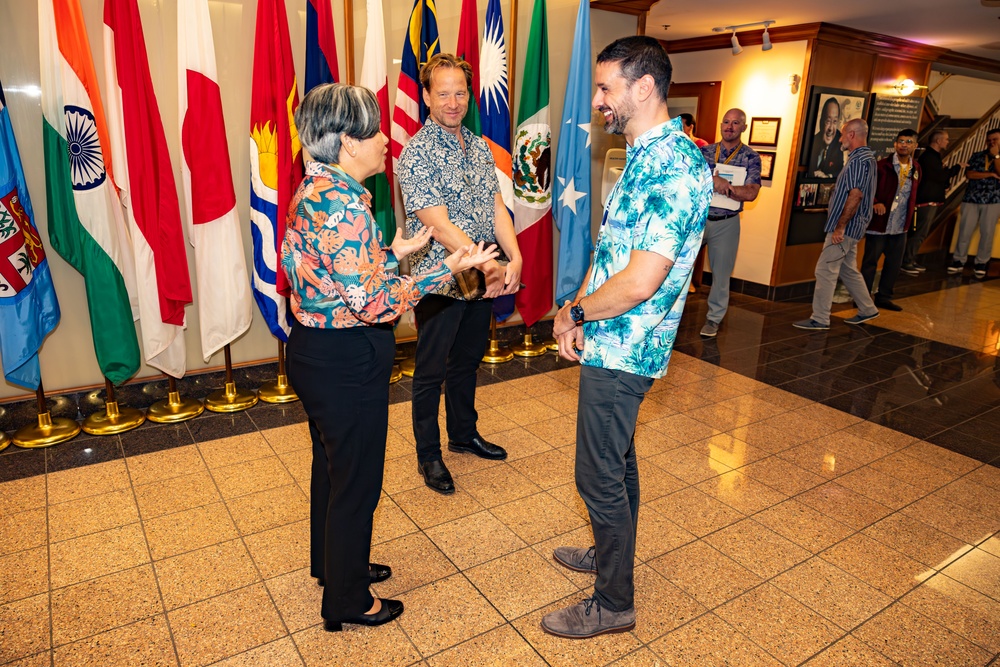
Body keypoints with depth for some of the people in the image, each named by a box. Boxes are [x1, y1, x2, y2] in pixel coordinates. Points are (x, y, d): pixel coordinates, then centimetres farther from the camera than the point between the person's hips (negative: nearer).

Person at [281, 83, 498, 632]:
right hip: (346, 363, -10)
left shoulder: (315, 191, 6)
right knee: (356, 482, 8)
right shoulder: (344, 203, -25)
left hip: (314, 350, 10)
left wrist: (393, 250, 12)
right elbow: (375, 303, -26)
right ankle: (347, 601, 30)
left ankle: (333, 564, 49)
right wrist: (449, 268, -22)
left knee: (332, 465, 26)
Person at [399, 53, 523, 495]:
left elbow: (496, 208, 5)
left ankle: (463, 434, 40)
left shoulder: (479, 148, 8)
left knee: (467, 360, 21)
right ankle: (428, 456, 24)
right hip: (440, 282, -7)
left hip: (483, 280, 7)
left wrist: (514, 259, -11)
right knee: (431, 371, 7)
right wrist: (488, 268, -25)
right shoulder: (417, 153, -14)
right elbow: (440, 227, -21)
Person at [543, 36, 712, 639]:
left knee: (600, 475, 3)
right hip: (611, 343, 10)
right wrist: (579, 312, -1)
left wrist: (572, 312, -12)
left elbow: (638, 283, -28)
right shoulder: (643, 158, 10)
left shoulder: (677, 169, -22)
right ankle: (611, 553, 44)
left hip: (623, 351, -10)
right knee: (617, 460, 23)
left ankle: (614, 604, 23)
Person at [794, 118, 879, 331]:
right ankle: (867, 309, 28)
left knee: (825, 270, -7)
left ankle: (820, 319, -2)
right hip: (850, 227, 10)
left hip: (845, 227, -10)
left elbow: (855, 195, -24)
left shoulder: (859, 160, -16)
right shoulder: (865, 157, 17)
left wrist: (840, 227, -23)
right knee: (848, 269, 19)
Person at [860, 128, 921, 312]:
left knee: (895, 262, 11)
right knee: (870, 261, 2)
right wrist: (875, 203, -22)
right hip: (878, 223, -6)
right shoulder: (882, 165, -8)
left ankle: (884, 296, 23)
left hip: (900, 226, 6)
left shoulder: (916, 168, 9)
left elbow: (913, 194, 20)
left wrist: (910, 213, 13)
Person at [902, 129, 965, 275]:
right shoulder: (929, 157, -15)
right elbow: (941, 176, -19)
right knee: (919, 233, -9)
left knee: (920, 232, 13)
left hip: (930, 200, 11)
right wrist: (958, 167, -9)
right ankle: (906, 263, -7)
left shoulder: (932, 156, 18)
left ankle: (910, 261, 17)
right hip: (926, 201, -11)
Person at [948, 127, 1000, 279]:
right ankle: (959, 260, 7)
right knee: (965, 230, -1)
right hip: (971, 199, 1)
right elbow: (969, 174, -4)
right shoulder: (976, 156, 9)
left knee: (987, 232, 0)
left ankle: (981, 263, 9)